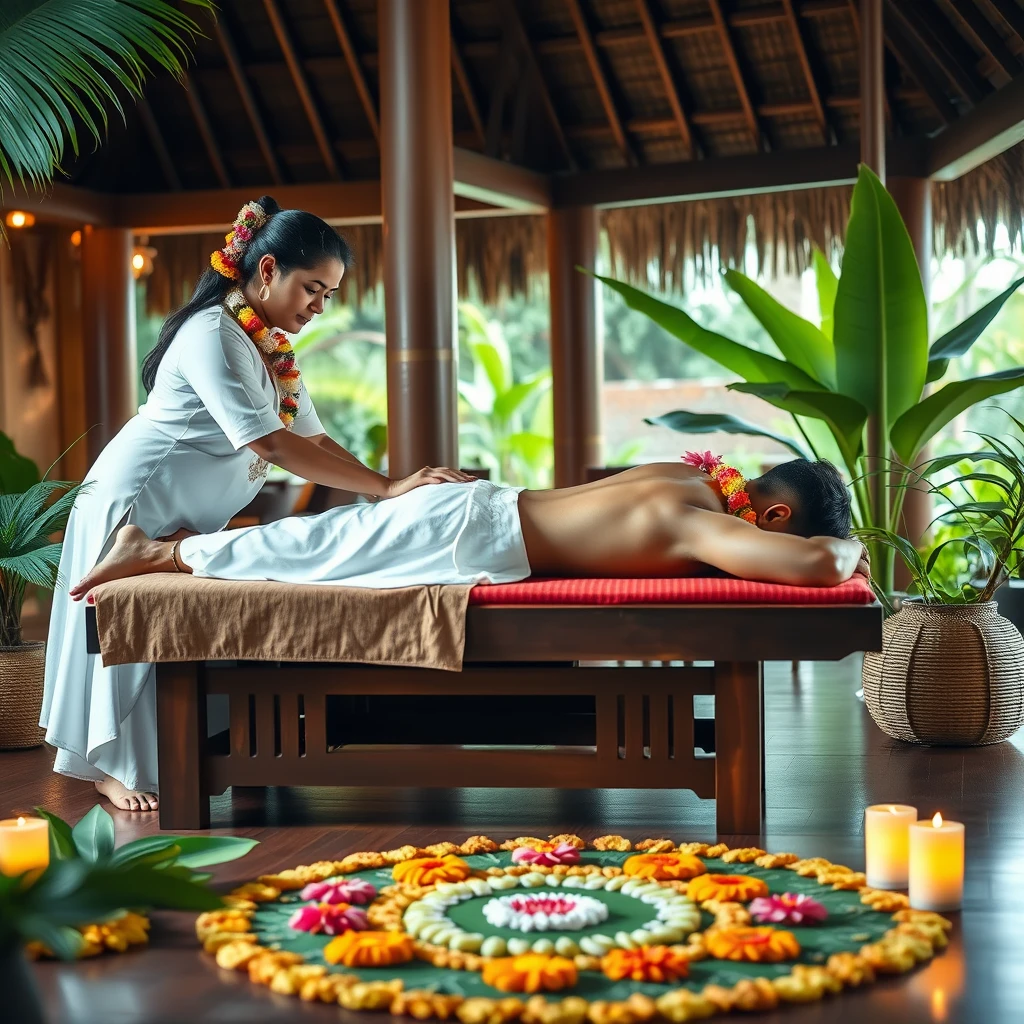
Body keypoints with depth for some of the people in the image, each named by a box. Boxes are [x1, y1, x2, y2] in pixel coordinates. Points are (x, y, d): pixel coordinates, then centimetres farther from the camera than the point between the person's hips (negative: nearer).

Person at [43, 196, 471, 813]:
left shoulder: (274, 349, 5)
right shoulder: (213, 335, -24)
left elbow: (313, 441, 1)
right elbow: (269, 443, -34)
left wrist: (388, 491, -13)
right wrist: (387, 489, -37)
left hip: (192, 522, 9)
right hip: (137, 505, -9)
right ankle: (113, 768, 15)